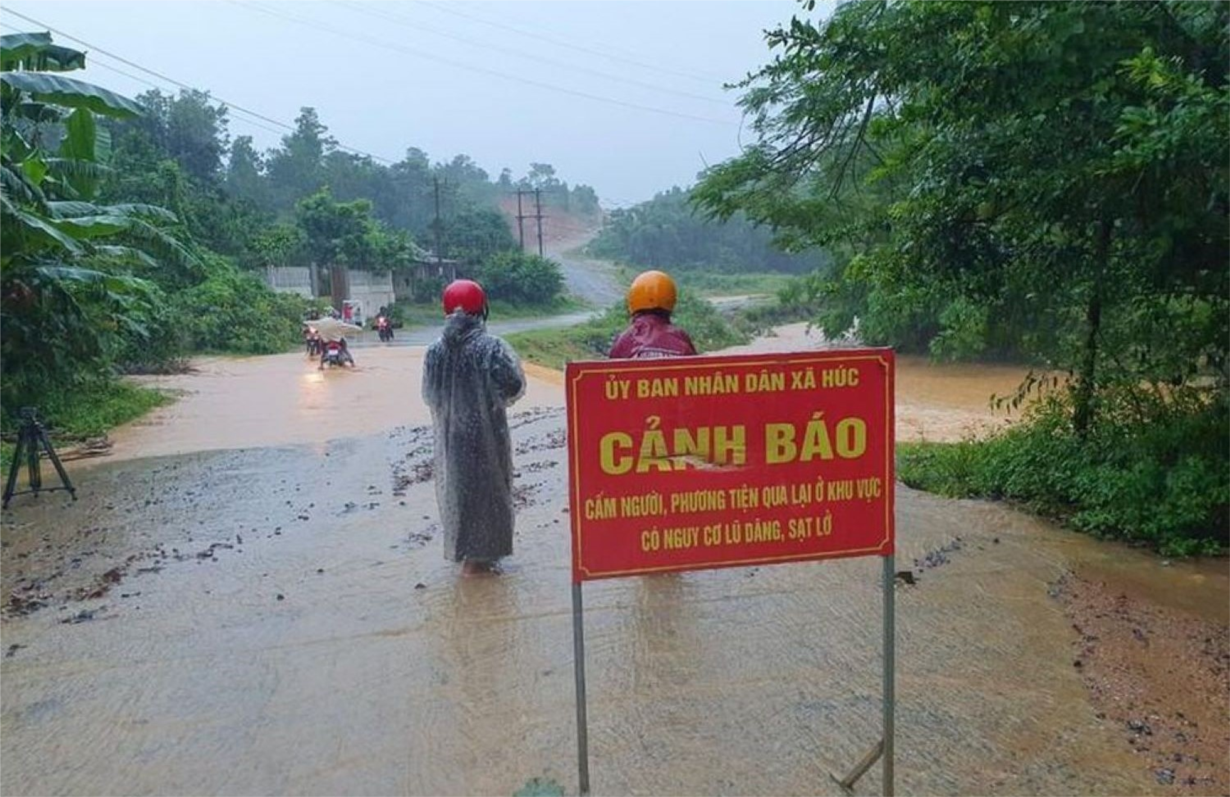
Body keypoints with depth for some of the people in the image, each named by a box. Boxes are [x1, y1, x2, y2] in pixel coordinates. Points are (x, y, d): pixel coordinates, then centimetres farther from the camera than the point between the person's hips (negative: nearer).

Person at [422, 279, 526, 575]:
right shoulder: (491, 346, -16)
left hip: (450, 433, 4)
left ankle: (460, 548, 27)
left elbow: (429, 395, 2)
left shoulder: (436, 350, -4)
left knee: (455, 485, 18)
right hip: (486, 432, -4)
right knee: (485, 487, 9)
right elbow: (514, 386, -15)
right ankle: (479, 554, 14)